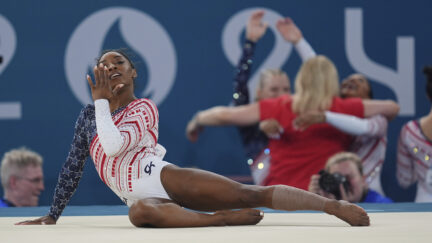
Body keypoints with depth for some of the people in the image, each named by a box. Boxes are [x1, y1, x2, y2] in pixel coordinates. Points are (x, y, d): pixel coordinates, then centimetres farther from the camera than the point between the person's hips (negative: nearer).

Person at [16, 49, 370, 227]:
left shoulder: (144, 108, 4)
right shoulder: (88, 116, 17)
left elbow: (113, 145, -15)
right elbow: (73, 167, 23)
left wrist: (102, 101, -4)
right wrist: (53, 215, 21)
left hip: (164, 178, -3)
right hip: (142, 196, 3)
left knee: (248, 194, -20)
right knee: (141, 213, -38)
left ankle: (335, 205, -19)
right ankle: (222, 219, -35)